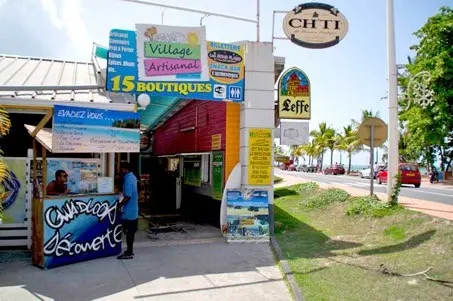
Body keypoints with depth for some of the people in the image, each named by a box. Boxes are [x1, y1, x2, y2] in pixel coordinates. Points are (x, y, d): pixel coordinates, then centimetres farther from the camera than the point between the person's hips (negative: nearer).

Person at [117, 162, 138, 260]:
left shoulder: (128, 180, -21)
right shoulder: (132, 177, 10)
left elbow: (127, 197, -23)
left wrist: (119, 205, -10)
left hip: (128, 211, -9)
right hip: (133, 210, 10)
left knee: (129, 232, -1)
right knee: (131, 232, 17)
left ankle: (129, 253, 8)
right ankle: (130, 250, 27)